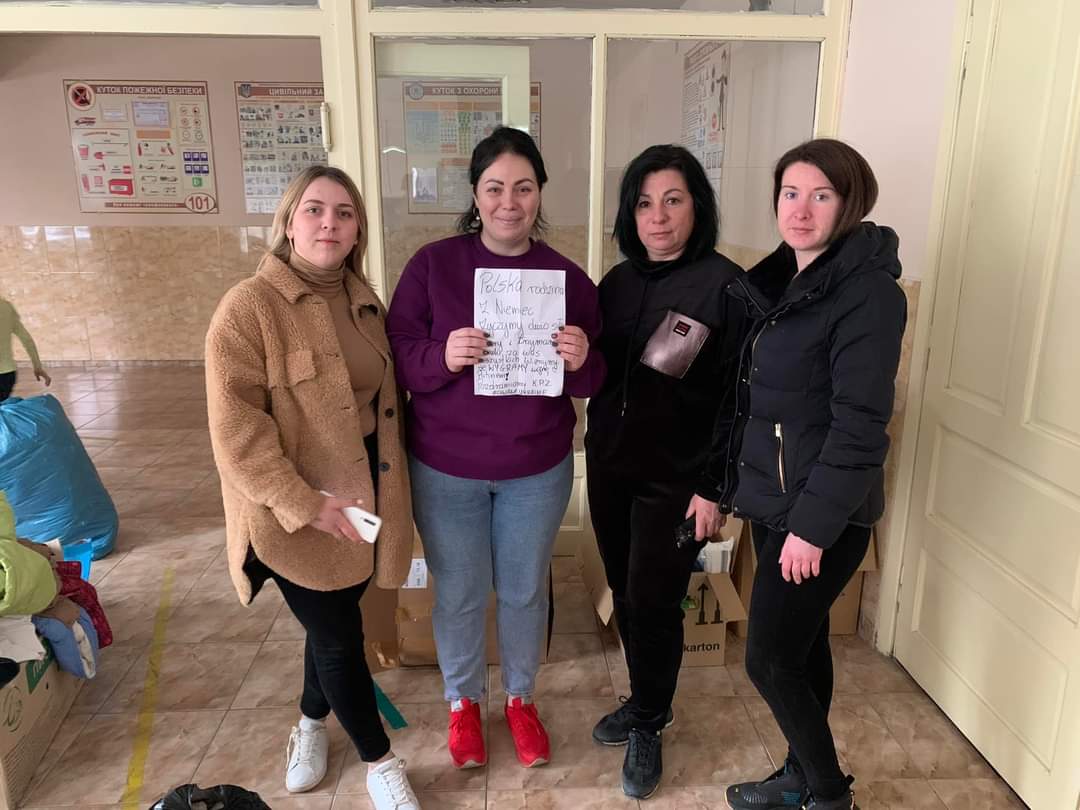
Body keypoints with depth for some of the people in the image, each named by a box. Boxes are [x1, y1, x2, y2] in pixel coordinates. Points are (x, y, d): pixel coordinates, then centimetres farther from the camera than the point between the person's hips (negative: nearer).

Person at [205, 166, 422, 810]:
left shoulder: (363, 299, 6)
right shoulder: (249, 308, -16)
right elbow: (236, 429, -20)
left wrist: (390, 483, 9)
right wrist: (305, 504, -22)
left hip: (366, 493, 6)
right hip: (301, 511, -6)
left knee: (335, 623, 21)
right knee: (340, 636, 7)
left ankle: (311, 724, 49)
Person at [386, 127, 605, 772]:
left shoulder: (568, 277, -3)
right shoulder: (433, 264, -7)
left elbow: (595, 383, 1)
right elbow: (396, 357, -8)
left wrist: (582, 361, -22)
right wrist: (443, 356, -28)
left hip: (538, 470, 1)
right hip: (445, 468, -1)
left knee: (525, 592, 18)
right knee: (459, 594, 15)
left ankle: (522, 698, 44)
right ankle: (463, 702, 42)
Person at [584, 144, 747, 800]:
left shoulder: (724, 285, -12)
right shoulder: (618, 281, 6)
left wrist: (715, 486, -14)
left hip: (675, 479, -5)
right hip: (610, 466, 6)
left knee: (653, 605, 4)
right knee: (624, 595, 16)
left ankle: (650, 726, 30)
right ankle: (646, 701, 40)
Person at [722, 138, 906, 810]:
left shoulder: (868, 292, -17)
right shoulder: (780, 281, 8)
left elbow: (858, 424, -21)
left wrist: (814, 524, -20)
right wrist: (722, 482, 13)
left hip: (823, 512, -8)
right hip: (774, 499, 8)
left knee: (770, 658, 1)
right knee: (802, 643, 20)